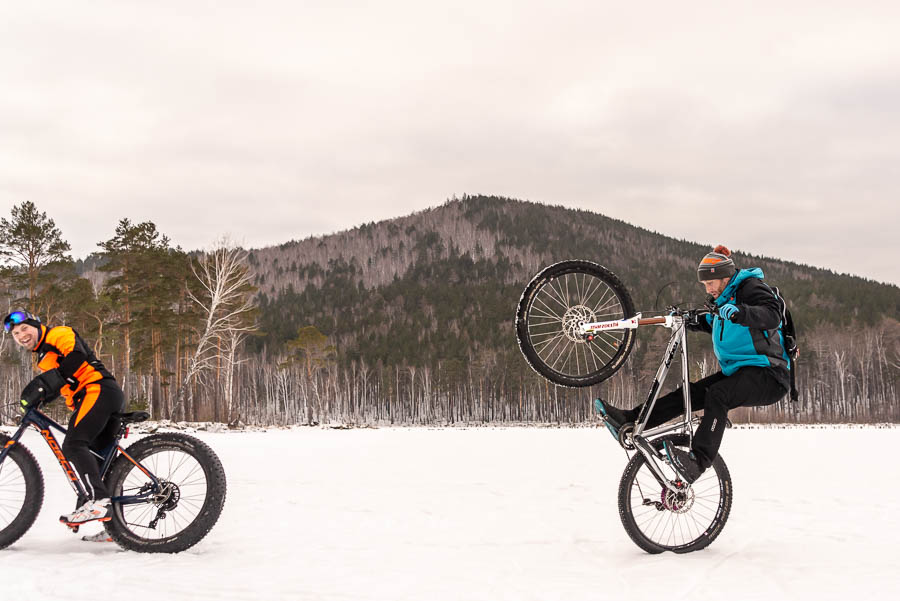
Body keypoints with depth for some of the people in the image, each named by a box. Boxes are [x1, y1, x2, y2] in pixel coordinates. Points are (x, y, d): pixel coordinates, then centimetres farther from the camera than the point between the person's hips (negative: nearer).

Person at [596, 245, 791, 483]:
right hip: (739, 372, 9)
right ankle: (630, 421, -11)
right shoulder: (726, 295, 18)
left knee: (716, 395, -33)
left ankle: (697, 461, -45)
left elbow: (772, 316, -29)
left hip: (769, 376, -9)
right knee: (689, 393, -6)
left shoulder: (750, 288, -11)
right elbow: (711, 323, 33)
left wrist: (738, 311, -45)